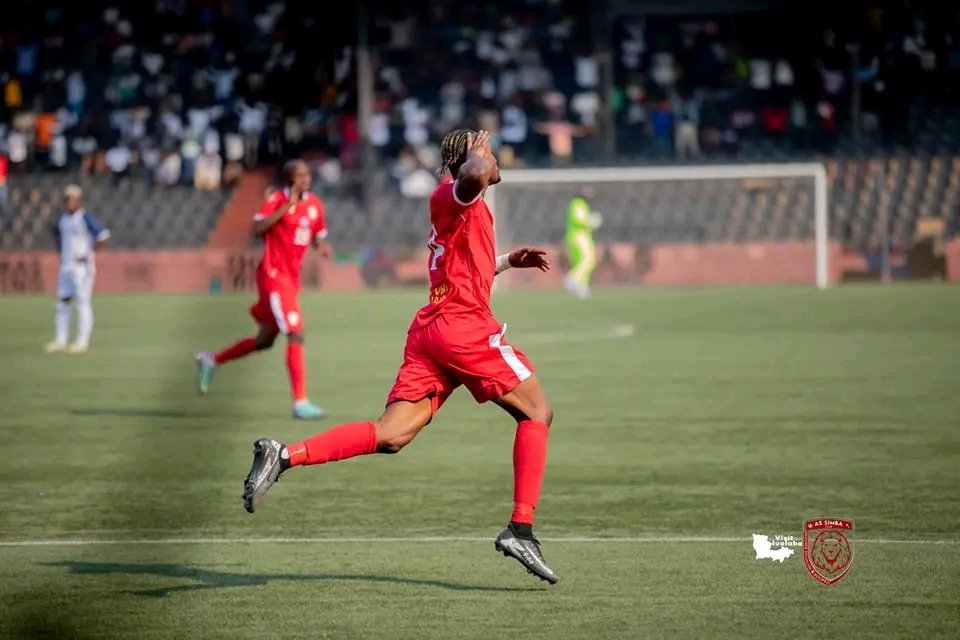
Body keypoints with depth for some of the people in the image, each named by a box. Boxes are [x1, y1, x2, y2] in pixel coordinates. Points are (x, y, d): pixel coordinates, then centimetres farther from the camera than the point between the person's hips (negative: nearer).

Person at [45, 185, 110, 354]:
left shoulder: (85, 218, -12)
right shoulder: (63, 218, 11)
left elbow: (104, 236, -17)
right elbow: (58, 233, 29)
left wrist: (88, 254, -17)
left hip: (82, 266, -8)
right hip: (65, 265, 8)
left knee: (83, 302, -4)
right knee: (61, 301, 8)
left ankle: (82, 341, -1)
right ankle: (60, 340, 14)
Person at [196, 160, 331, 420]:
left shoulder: (315, 204, 9)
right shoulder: (277, 199, -11)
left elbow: (317, 236, 22)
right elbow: (257, 228, -25)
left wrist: (321, 246, -1)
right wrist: (287, 207, -28)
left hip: (291, 278, 8)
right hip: (273, 275, -8)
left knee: (265, 340, 18)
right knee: (296, 334, -17)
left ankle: (211, 360, 38)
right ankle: (300, 402, -16)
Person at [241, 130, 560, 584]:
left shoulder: (456, 207, 28)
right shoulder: (454, 195, -1)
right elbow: (473, 173, -28)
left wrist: (506, 262, 36)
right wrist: (479, 150, -8)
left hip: (429, 328, 9)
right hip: (466, 327, -9)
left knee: (390, 435, -4)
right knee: (536, 413, 4)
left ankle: (285, 456, -20)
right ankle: (521, 529, -3)